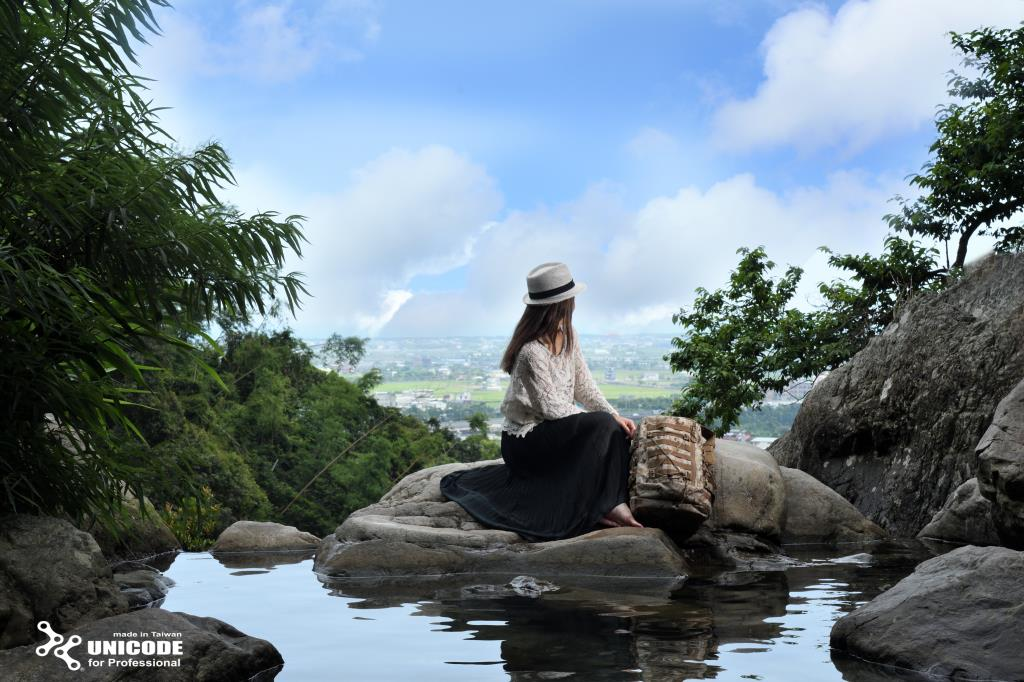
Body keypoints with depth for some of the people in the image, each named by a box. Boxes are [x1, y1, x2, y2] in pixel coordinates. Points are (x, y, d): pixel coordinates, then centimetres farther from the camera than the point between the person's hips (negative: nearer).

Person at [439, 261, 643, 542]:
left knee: (618, 432, -7)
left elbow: (584, 386, 5)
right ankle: (600, 507, -19)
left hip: (553, 430, 9)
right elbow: (551, 407, -22)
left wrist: (614, 415, -9)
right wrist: (605, 418, -16)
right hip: (526, 440, -9)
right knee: (601, 425, -26)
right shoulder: (532, 352, -25)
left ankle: (613, 505, -8)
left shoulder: (567, 334, 3)